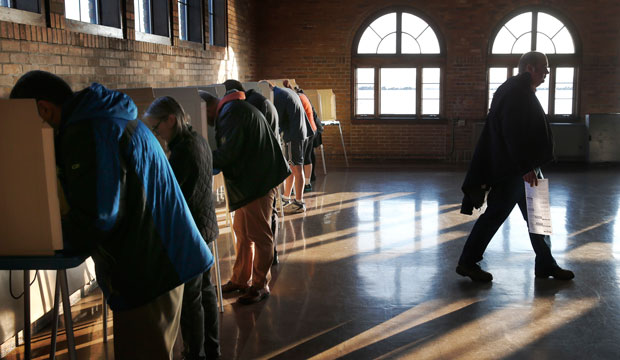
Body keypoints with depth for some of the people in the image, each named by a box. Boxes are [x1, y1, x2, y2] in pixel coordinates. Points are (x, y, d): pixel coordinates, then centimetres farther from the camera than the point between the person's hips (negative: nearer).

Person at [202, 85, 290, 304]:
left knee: (258, 234, -1)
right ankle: (240, 279, 28)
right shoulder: (232, 109, 17)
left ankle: (260, 285, 9)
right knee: (242, 231, 17)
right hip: (249, 180, 11)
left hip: (257, 181, -11)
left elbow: (228, 153, -21)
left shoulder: (231, 112, -16)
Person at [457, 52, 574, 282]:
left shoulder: (522, 91, 16)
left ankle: (546, 266, 25)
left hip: (523, 168, 11)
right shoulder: (515, 92, -16)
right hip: (512, 169, -11)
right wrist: (525, 167, -24)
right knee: (495, 215, -4)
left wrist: (531, 166, 19)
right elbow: (513, 133, -24)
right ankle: (467, 263, 6)